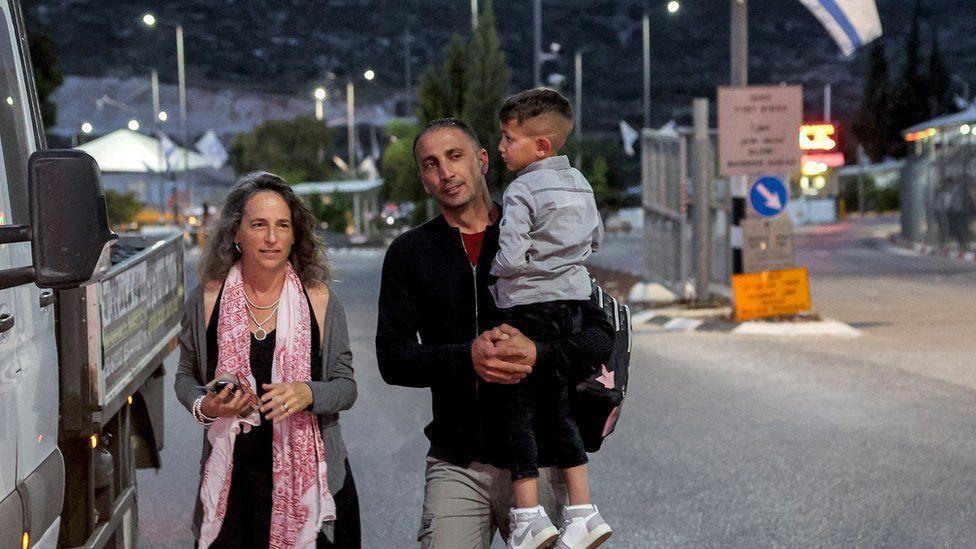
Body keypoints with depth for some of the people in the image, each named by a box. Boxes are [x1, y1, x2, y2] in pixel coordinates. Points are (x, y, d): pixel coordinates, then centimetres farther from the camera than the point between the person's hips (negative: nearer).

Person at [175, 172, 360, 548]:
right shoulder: (207, 301, 0)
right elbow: (186, 377, 12)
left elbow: (346, 386, 2)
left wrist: (307, 394, -18)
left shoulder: (320, 301, -1)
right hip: (233, 478, 0)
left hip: (309, 472, 0)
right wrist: (204, 407, -8)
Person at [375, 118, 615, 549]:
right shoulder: (409, 254, 8)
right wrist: (468, 360, -17)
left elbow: (601, 336, 1)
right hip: (455, 463, 0)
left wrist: (538, 354, -19)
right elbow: (392, 359, 0)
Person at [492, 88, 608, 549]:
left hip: (529, 307, -8)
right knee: (555, 407, 13)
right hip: (570, 303, 8)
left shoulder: (522, 191, -14)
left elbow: (510, 259, -21)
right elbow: (595, 237, 23)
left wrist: (490, 268, -1)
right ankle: (582, 512, 12)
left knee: (517, 407, -1)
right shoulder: (579, 183, 11)